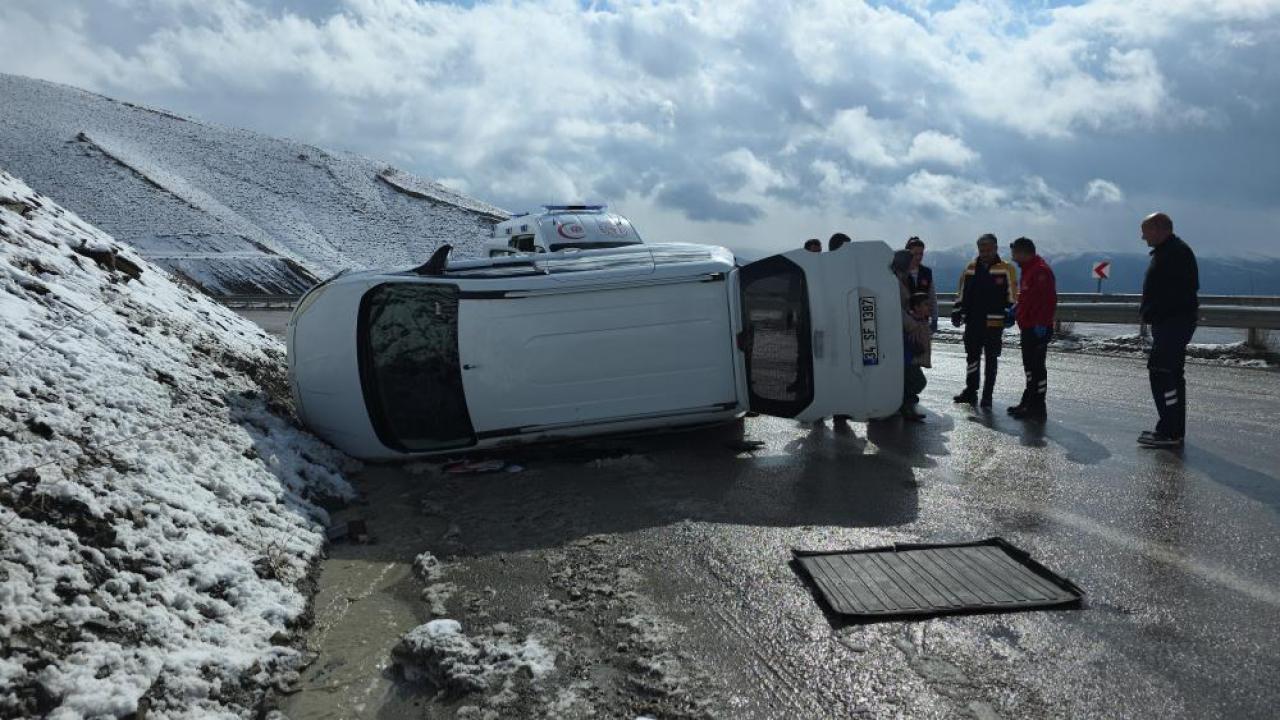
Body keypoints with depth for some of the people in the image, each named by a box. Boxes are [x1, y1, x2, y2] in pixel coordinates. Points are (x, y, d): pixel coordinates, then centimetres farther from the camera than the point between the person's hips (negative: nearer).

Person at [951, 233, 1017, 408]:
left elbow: (1012, 295, -5)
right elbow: (961, 293, 15)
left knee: (991, 359, 4)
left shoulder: (1006, 269, -2)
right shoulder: (970, 269, 11)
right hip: (973, 321, 4)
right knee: (972, 356, 11)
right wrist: (958, 311, 9)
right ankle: (970, 391, 22)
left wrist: (1010, 313, -14)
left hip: (994, 323, -4)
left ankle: (987, 395, 10)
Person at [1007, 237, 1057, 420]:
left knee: (1037, 367, -7)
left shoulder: (1041, 270, -17)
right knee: (1030, 366, 17)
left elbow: (1049, 300, -24)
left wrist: (1041, 323, -26)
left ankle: (1038, 408, -3)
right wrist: (1015, 311, 19)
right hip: (1028, 328, 11)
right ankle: (1028, 403, 26)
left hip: (1037, 329, -11)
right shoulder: (1028, 269, 17)